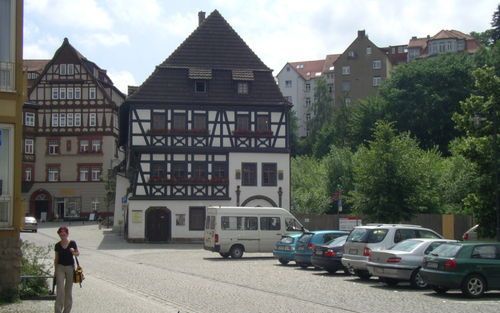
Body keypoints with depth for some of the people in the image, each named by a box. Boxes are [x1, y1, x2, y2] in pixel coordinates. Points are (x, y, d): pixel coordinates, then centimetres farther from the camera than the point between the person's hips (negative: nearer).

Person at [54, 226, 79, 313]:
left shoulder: (72, 243, -6)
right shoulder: (57, 245, -1)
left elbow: (78, 253, 3)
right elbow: (56, 258, 6)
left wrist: (74, 252, -19)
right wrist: (55, 270, 6)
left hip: (70, 267, 0)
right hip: (60, 267, 0)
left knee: (68, 289, 10)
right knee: (60, 289, -10)